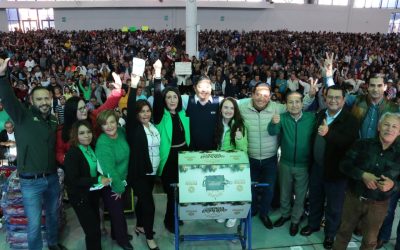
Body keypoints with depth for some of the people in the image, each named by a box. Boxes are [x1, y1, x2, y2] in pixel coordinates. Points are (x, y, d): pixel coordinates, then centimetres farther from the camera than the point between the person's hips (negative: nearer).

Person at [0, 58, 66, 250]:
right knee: (34, 223, 2)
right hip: (30, 181, -5)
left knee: (53, 215, 21)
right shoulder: (23, 116, -8)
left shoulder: (54, 121, 7)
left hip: (52, 178, 5)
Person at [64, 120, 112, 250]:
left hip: (93, 193, 7)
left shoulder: (91, 148, 0)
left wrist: (103, 178, -4)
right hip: (80, 197, -7)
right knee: (92, 229, -1)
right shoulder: (72, 153, -21)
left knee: (95, 225, 21)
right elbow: (73, 180, -24)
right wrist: (98, 180, -27)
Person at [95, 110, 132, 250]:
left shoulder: (121, 132, -9)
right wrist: (118, 187, -16)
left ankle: (117, 233, 47)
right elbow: (109, 169, -27)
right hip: (110, 184, -6)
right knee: (117, 211, 12)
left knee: (118, 209, 24)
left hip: (122, 180, 6)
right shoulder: (103, 144, -30)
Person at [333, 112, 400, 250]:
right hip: (353, 198, 0)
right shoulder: (362, 144, -7)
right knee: (344, 231, 18)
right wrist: (362, 175, -25)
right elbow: (344, 164, -10)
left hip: (378, 205, 1)